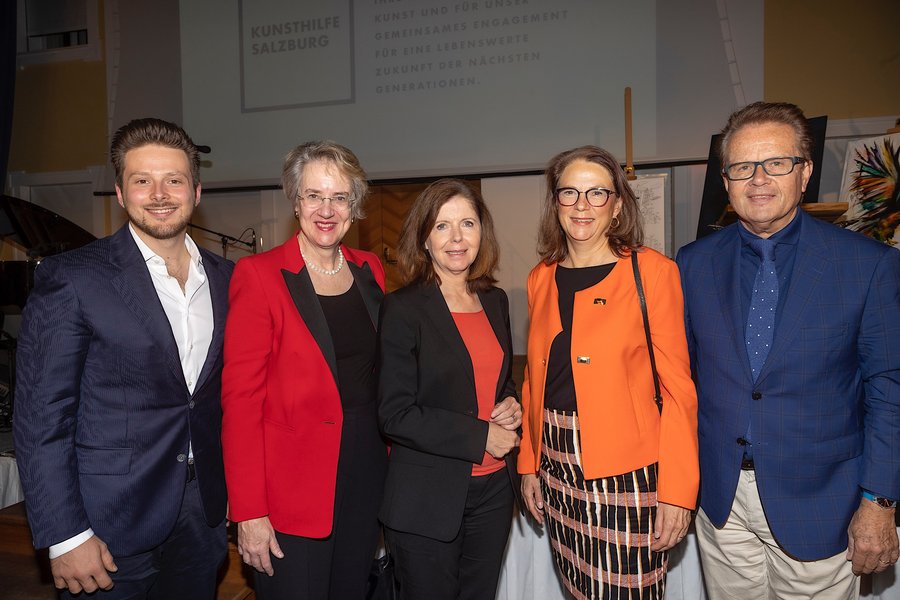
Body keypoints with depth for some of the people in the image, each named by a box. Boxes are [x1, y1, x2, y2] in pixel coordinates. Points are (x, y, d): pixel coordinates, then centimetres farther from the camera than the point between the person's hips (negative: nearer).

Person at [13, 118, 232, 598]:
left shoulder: (225, 278, 3)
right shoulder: (71, 278, -12)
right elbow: (41, 418, -12)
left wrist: (232, 488, 8)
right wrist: (66, 537, -14)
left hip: (202, 516, 5)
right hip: (110, 526, -4)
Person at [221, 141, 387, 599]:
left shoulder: (369, 270, 5)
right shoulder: (258, 274, -11)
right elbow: (240, 397, -13)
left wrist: (388, 455, 5)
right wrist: (248, 512, -15)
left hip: (366, 475, 5)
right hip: (291, 487, -5)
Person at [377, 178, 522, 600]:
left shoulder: (495, 301, 6)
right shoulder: (403, 308, -12)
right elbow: (395, 415, -16)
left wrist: (512, 405, -2)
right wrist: (480, 437, -16)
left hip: (492, 489, 6)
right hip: (425, 501, -5)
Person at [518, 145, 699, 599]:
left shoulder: (652, 271, -7)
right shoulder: (541, 278, 7)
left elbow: (678, 387, -9)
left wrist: (677, 491, -12)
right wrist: (529, 464, 10)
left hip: (626, 468, -4)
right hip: (557, 464, 5)